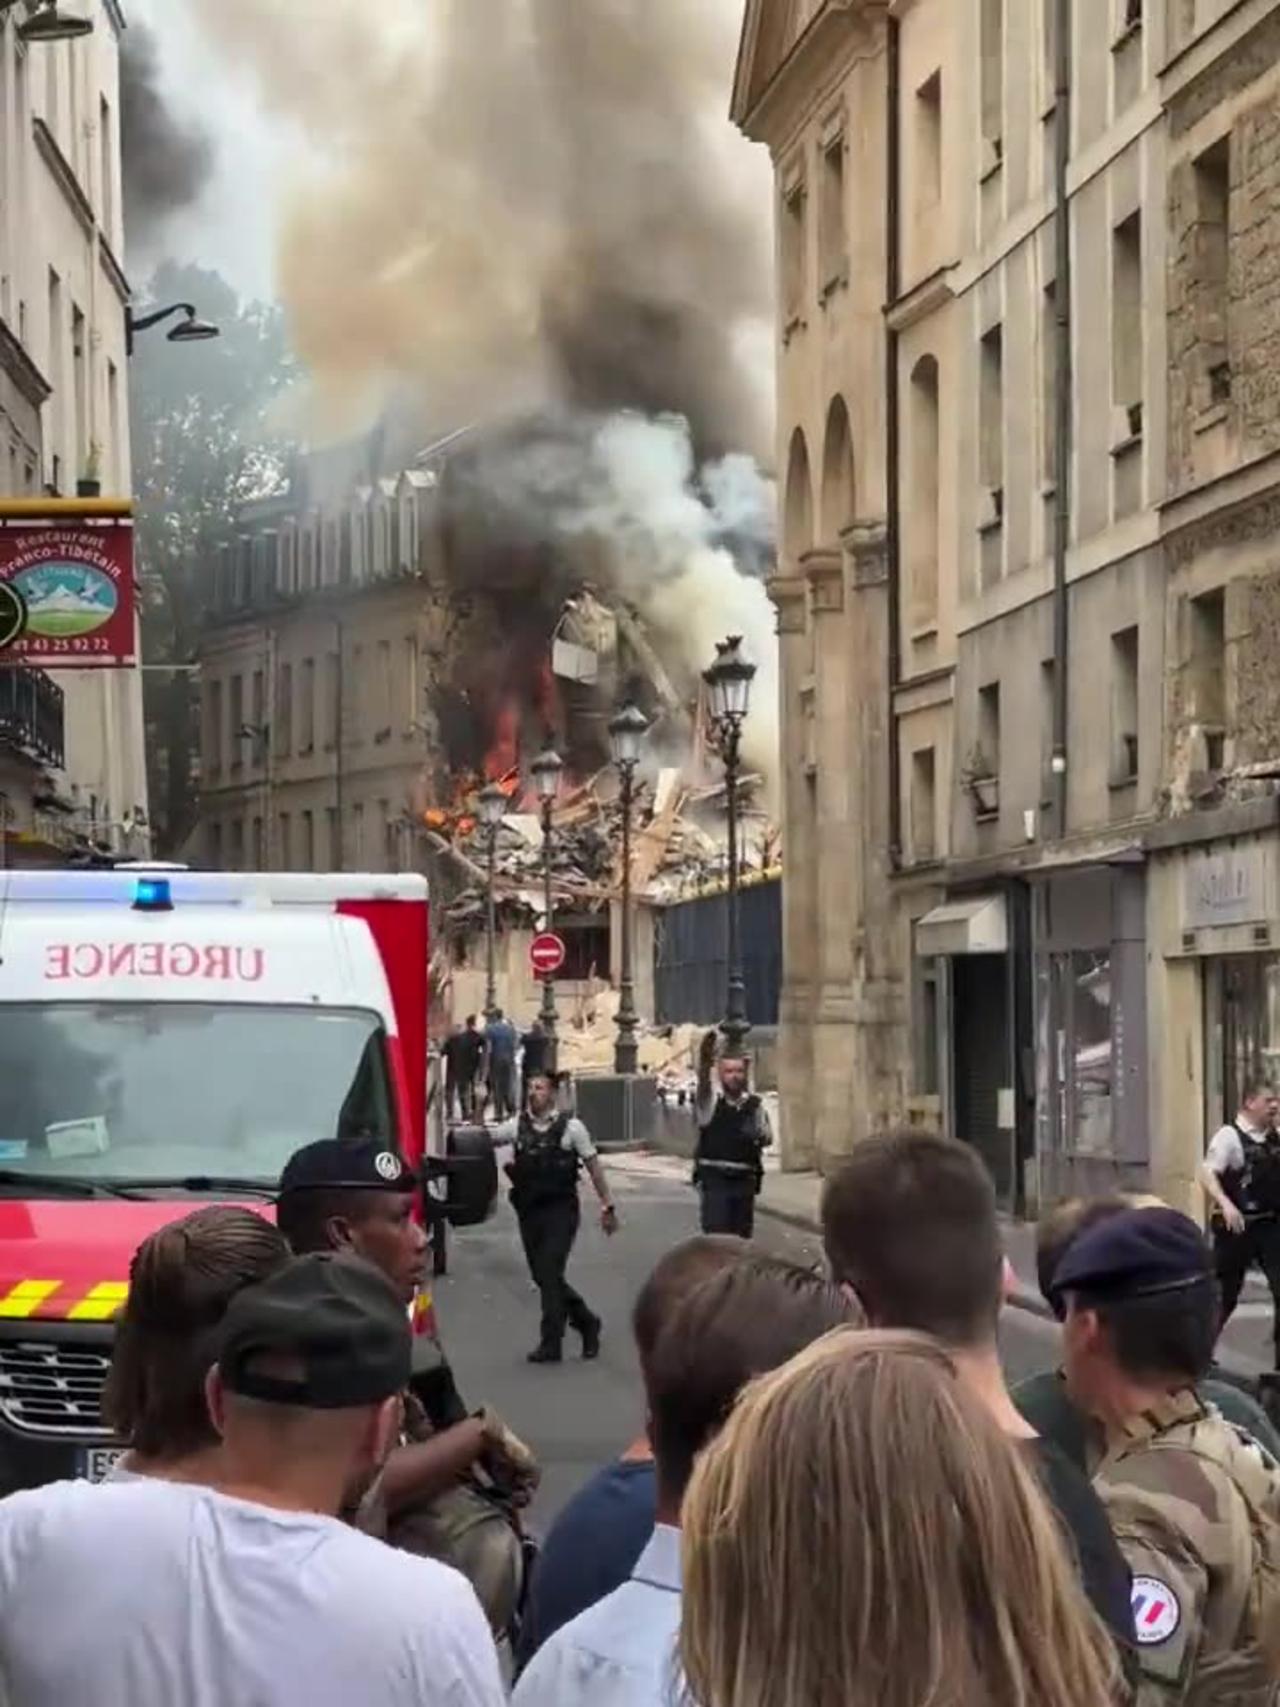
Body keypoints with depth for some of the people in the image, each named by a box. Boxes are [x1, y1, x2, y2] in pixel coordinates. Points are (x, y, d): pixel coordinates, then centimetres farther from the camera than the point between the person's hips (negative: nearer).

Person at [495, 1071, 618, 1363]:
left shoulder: (571, 1126, -3)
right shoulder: (517, 1126, 6)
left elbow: (593, 1166, 0)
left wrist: (607, 1206, 0)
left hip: (560, 1210, -5)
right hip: (529, 1212, 5)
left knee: (550, 1273, -11)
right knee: (542, 1276, 10)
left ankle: (550, 1342, -4)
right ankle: (586, 1321, 30)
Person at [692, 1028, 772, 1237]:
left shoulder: (755, 1105, 7)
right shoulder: (711, 1102, -1)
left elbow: (768, 1137, 15)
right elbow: (703, 1083, -22)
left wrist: (758, 1136, -7)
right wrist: (705, 1064, -41)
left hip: (744, 1179, 3)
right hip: (714, 1178, -3)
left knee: (742, 1234, 7)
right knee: (716, 1233, -11)